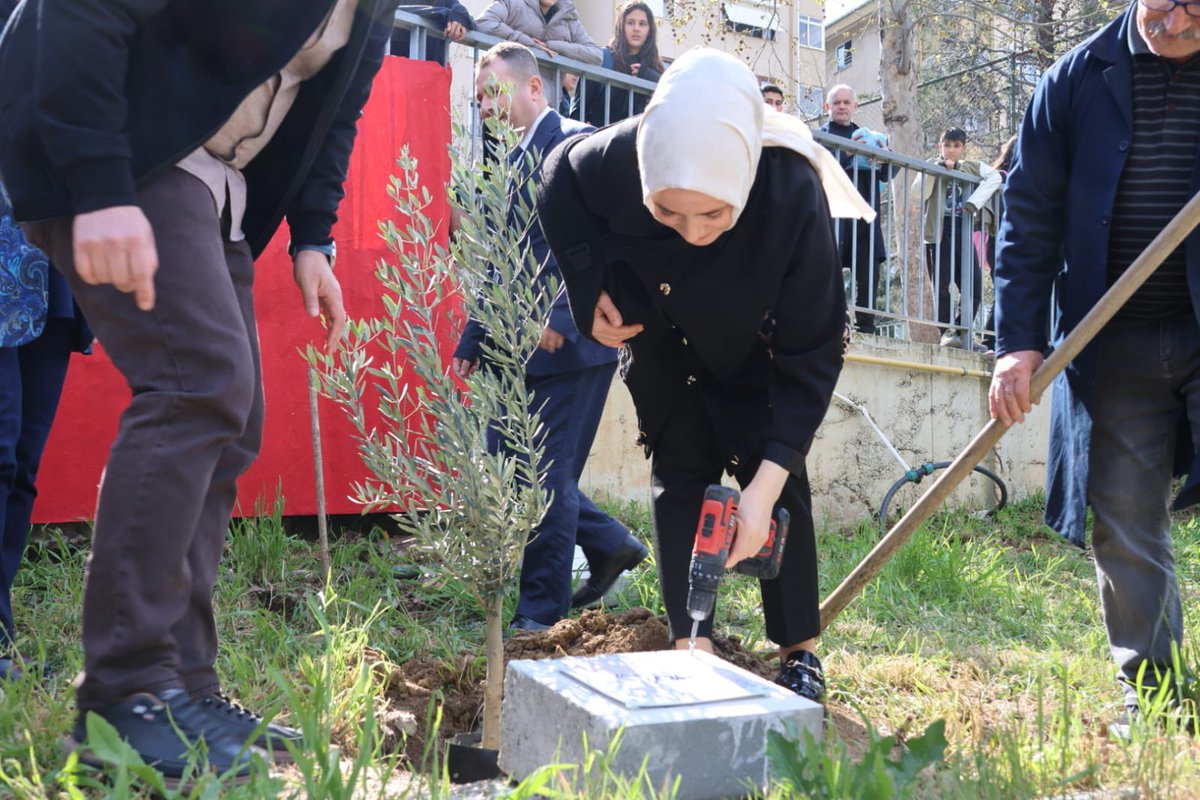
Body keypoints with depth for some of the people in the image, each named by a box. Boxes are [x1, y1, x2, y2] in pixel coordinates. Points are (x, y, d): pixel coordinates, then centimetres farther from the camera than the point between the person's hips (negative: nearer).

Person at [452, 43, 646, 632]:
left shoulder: (579, 143, -7)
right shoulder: (509, 164, 18)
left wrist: (560, 318, -24)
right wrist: (470, 345, 15)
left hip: (571, 343, -9)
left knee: (545, 473, -3)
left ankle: (541, 610, 11)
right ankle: (609, 546, 26)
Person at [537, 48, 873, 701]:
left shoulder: (794, 195, -40)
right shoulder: (618, 158, -37)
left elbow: (812, 356, -33)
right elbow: (558, 183, -9)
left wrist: (765, 486, -40)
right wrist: (588, 290, -17)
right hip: (659, 344, 2)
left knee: (773, 477, -5)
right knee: (679, 475, -1)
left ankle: (800, 653, 6)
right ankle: (692, 645, 4)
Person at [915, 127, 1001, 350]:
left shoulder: (972, 167, 13)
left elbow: (994, 177, -3)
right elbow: (919, 192, -10)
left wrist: (974, 201, -13)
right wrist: (937, 168, -18)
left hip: (962, 231, 3)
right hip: (938, 232, -3)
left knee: (974, 285, 0)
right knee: (941, 285, -2)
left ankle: (962, 332, 9)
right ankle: (947, 332, 5)